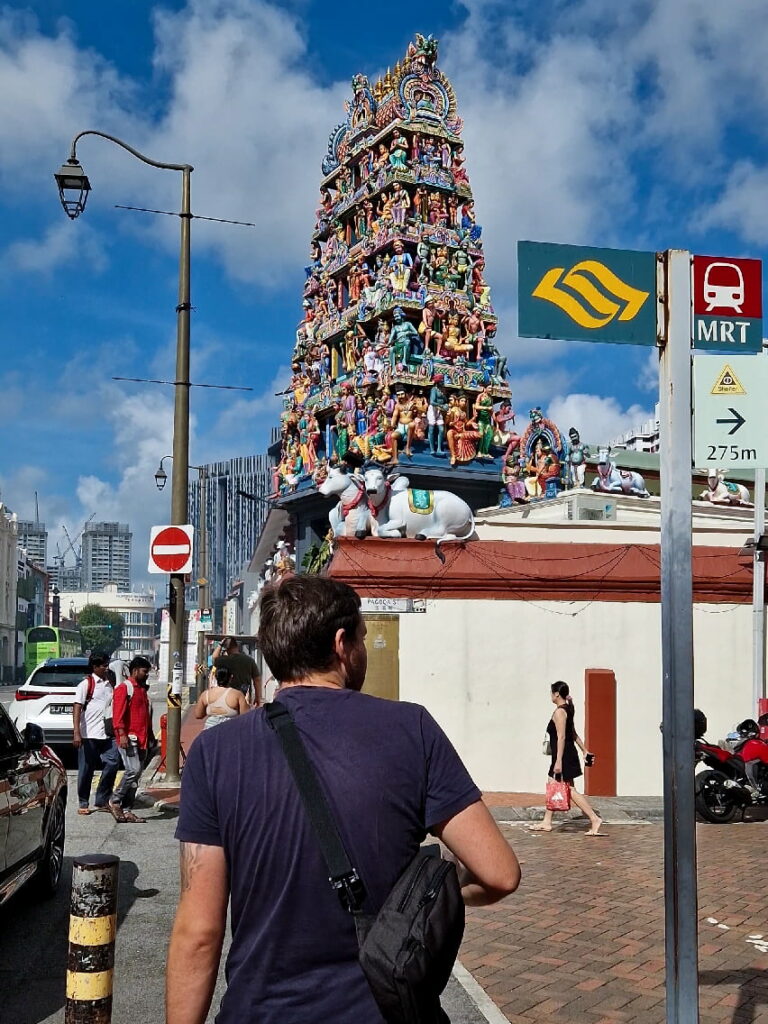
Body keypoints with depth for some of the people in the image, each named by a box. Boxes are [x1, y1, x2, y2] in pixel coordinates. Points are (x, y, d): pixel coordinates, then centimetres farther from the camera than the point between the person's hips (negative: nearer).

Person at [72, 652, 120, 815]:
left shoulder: (109, 684, 15)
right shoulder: (86, 684, -4)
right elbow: (77, 708, -9)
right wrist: (76, 733, -17)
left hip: (106, 734, 5)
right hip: (89, 734, -5)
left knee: (112, 765, -3)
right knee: (86, 770, 2)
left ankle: (102, 801, 10)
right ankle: (83, 803, 15)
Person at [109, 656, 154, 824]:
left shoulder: (143, 689, 21)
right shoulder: (124, 688, -6)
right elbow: (118, 714, -15)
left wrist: (150, 737, 25)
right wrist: (122, 734, -23)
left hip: (142, 739, 9)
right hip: (129, 738, -9)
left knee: (136, 775, 6)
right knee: (133, 770, -18)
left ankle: (126, 810, 9)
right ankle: (115, 801, -3)